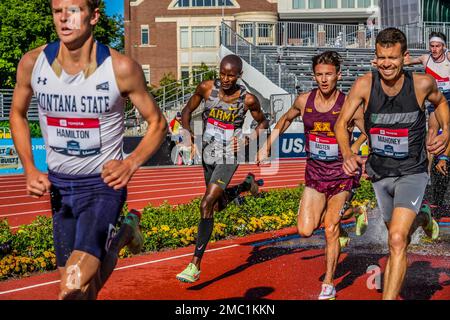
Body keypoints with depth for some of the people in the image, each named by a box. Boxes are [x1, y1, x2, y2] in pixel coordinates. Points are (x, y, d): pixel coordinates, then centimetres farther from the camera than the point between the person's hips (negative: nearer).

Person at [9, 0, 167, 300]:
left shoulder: (121, 68, -16)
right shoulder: (32, 63, -8)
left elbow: (157, 123, -3)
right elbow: (18, 114, 11)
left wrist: (131, 163, -20)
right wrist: (29, 168, -2)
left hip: (104, 184, -4)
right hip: (58, 185, 4)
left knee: (72, 291, -19)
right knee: (85, 290, 13)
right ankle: (124, 234, 43)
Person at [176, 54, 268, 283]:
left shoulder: (248, 99, -12)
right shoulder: (206, 88, -7)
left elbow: (262, 122, 6)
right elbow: (187, 111, 7)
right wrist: (187, 132, -12)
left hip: (229, 157, -5)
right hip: (208, 154, 5)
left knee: (206, 204, -18)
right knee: (219, 205, 21)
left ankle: (195, 265, -12)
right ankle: (246, 184, 53)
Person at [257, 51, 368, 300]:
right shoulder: (304, 101, -2)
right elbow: (286, 119, 19)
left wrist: (354, 149, -29)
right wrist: (267, 146, 17)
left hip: (341, 172, -3)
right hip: (314, 171, 4)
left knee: (330, 229, -6)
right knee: (305, 231, -5)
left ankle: (328, 284, 13)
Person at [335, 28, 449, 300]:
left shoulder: (422, 83, -15)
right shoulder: (365, 85, -16)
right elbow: (342, 124, -9)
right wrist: (348, 155, -27)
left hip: (412, 173, -3)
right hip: (379, 172, 3)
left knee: (397, 239, -22)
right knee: (400, 236, 26)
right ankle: (423, 219, 61)